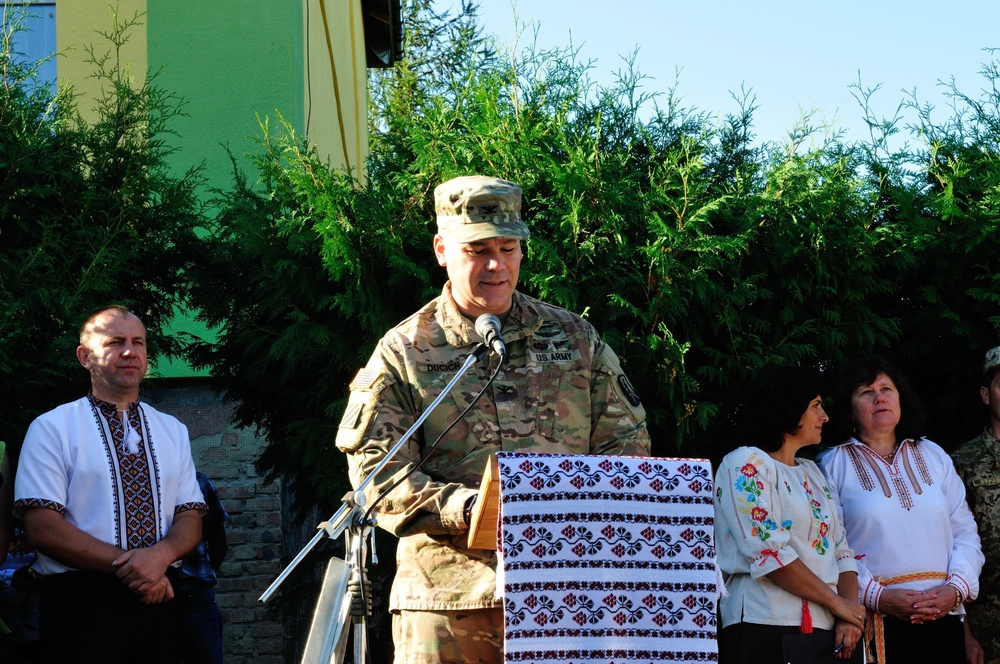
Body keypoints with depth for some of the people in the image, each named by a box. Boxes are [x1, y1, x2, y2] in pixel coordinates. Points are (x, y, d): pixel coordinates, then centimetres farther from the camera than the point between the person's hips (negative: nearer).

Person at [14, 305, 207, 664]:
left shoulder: (173, 431, 14)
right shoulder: (51, 429, -1)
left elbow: (190, 519, 8)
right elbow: (42, 527, -10)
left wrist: (161, 554, -15)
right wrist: (127, 564, -17)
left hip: (159, 599, 4)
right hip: (81, 604, -4)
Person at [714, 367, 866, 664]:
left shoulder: (812, 472, 20)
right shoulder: (745, 464, -5)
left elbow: (841, 549, 14)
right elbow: (769, 552, -16)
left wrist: (850, 615, -3)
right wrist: (837, 602, -11)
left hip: (823, 628, 7)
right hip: (766, 628, -7)